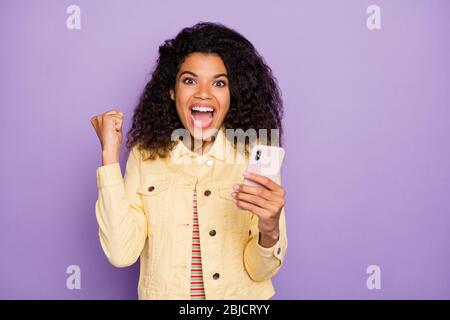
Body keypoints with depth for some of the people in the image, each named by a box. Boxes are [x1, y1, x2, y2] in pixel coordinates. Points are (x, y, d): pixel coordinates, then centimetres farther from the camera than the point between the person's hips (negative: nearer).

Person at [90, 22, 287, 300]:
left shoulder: (256, 159, -11)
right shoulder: (145, 155, -8)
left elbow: (261, 271, -11)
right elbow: (121, 254, -17)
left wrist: (270, 230, -32)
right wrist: (110, 155, -18)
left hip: (240, 296, 0)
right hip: (161, 292, 1)